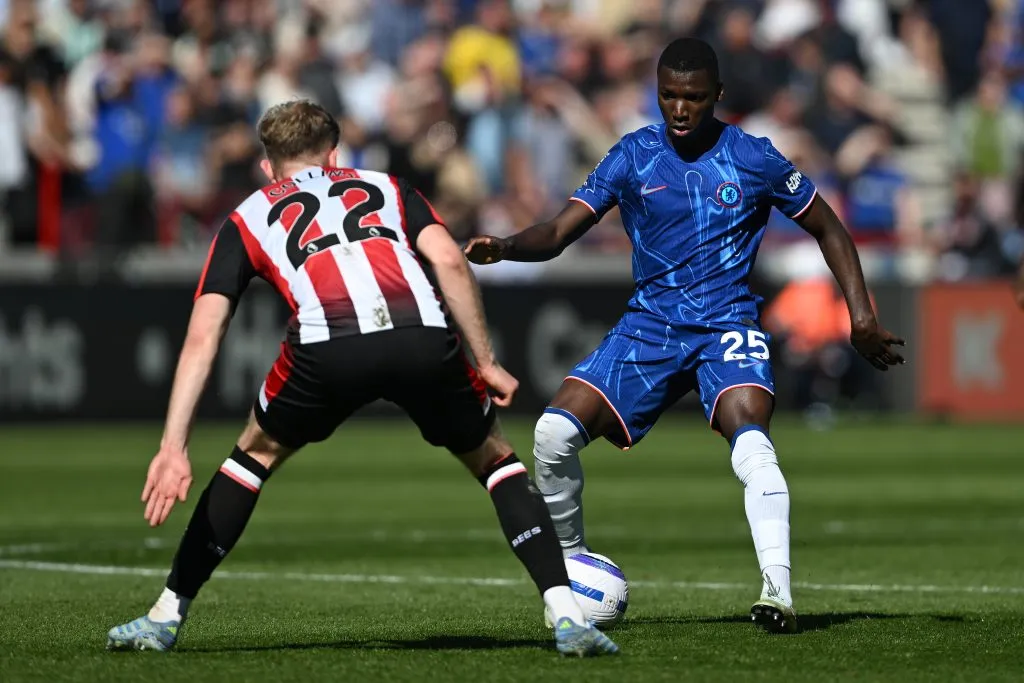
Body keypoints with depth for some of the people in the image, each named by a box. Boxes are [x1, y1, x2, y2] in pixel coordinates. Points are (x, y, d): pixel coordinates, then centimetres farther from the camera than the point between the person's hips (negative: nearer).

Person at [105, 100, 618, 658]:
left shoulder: (248, 218, 31)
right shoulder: (387, 188, 34)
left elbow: (203, 335, 19)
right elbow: (448, 260, 14)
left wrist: (173, 448, 13)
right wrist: (486, 364, 17)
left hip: (327, 347, 0)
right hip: (423, 338, 1)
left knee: (255, 455, 28)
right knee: (493, 459, 25)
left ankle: (166, 617, 29)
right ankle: (568, 616, 11)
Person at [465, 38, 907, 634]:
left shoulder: (753, 159, -1)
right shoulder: (633, 156, 4)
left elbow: (828, 230, 11)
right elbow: (559, 233, -1)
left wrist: (862, 316, 2)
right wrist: (505, 247, -22)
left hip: (728, 326, -3)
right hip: (649, 327, 3)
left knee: (751, 444, -32)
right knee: (555, 432, -14)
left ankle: (778, 591, -38)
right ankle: (572, 568, 8)